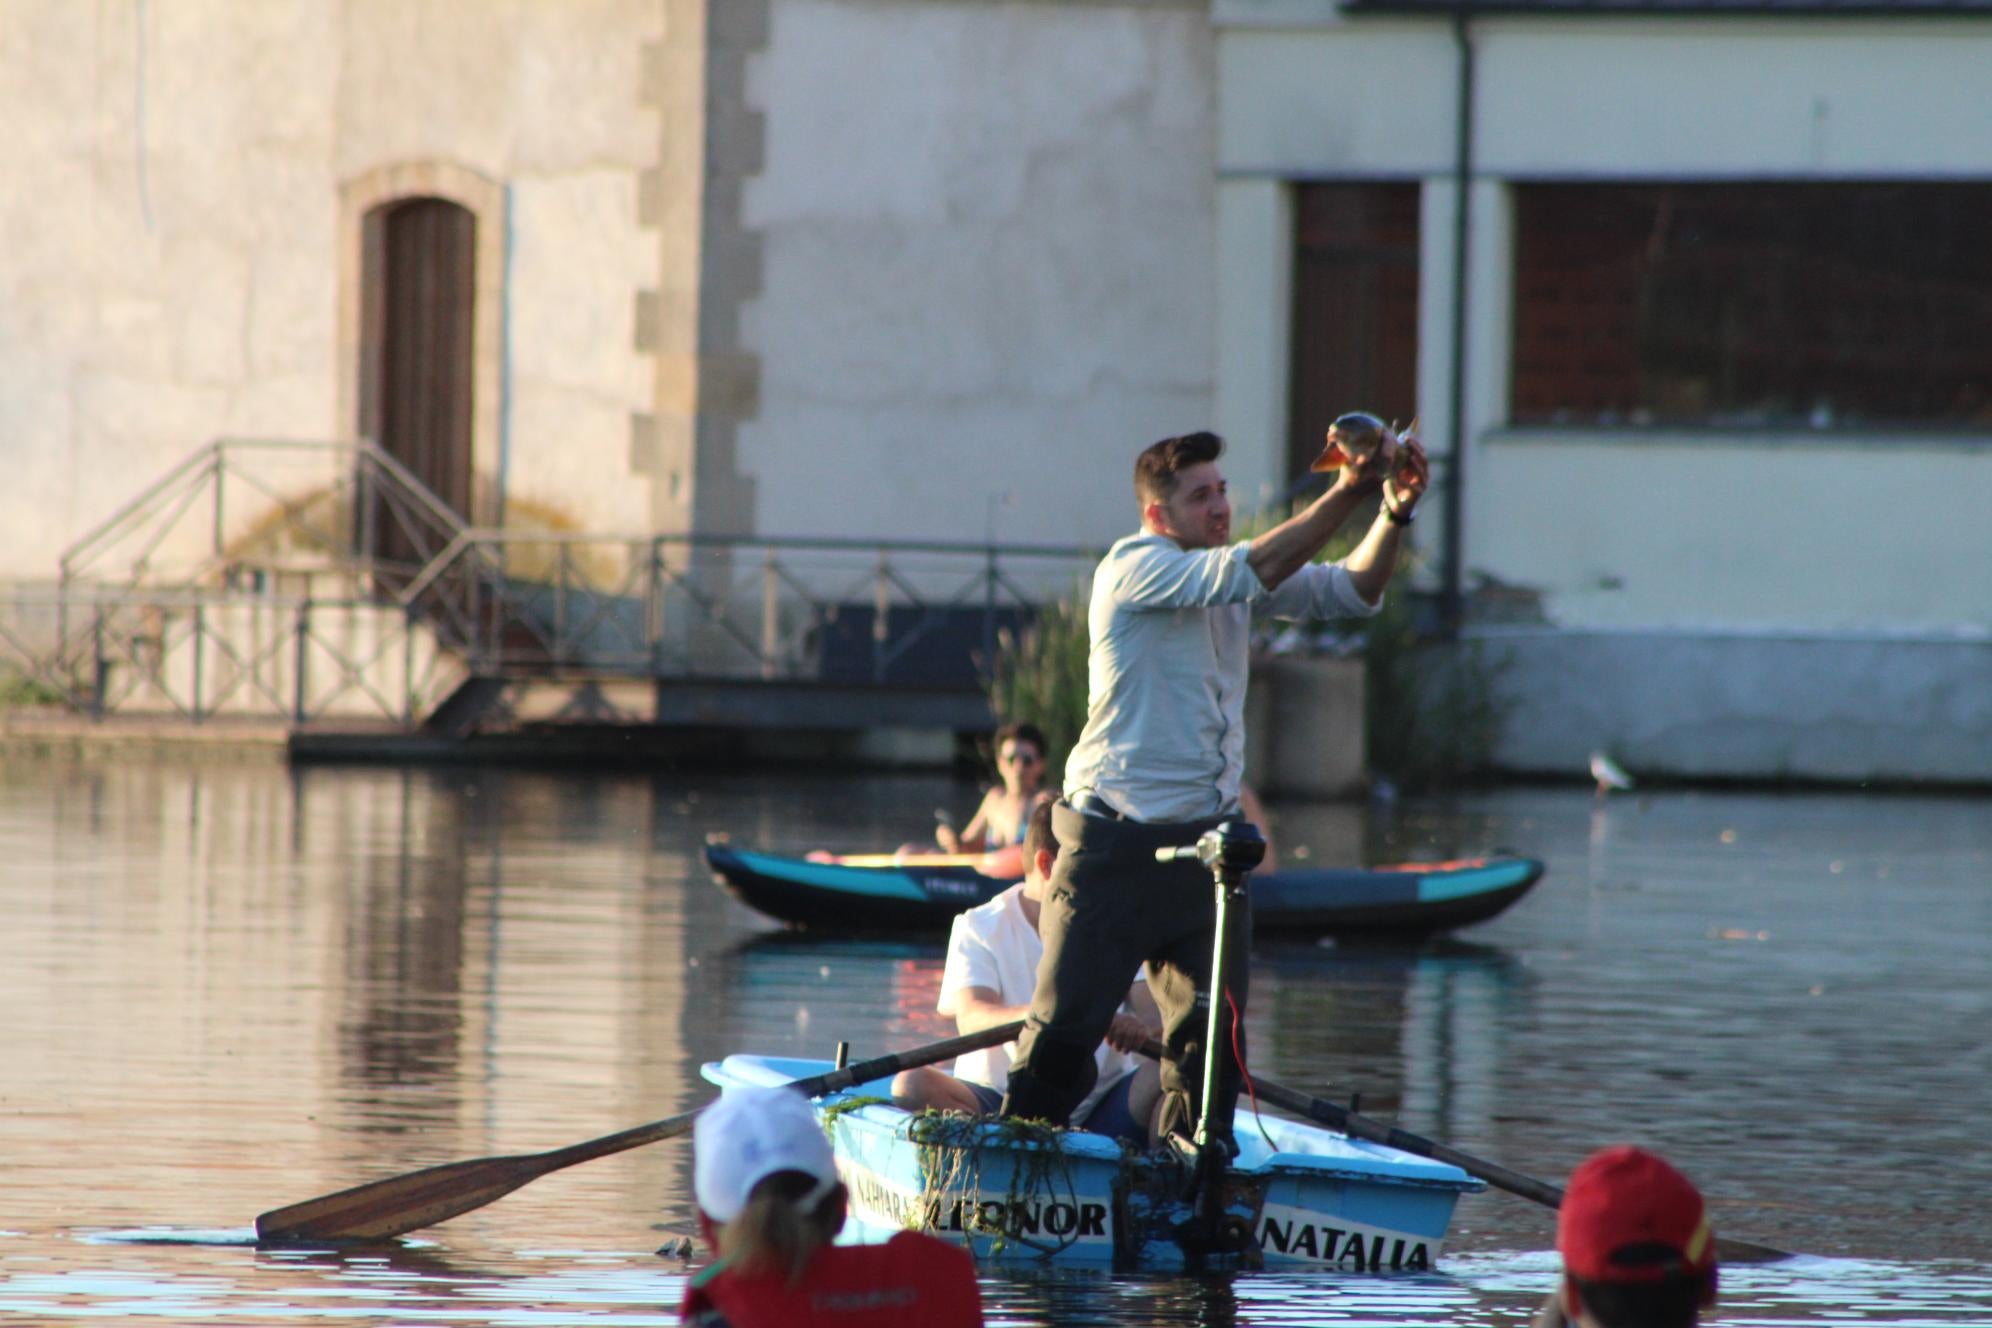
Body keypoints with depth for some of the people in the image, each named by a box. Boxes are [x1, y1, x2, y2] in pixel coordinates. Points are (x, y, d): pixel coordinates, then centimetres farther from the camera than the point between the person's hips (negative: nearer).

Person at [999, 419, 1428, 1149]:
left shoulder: (1229, 577, 13)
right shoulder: (1134, 567, -9)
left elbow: (1349, 592, 10)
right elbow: (1248, 572, -23)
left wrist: (1394, 513, -8)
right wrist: (1344, 494, -26)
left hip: (1204, 841, 7)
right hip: (1117, 841, -7)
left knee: (1213, 1037, 6)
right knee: (1066, 1028, -7)